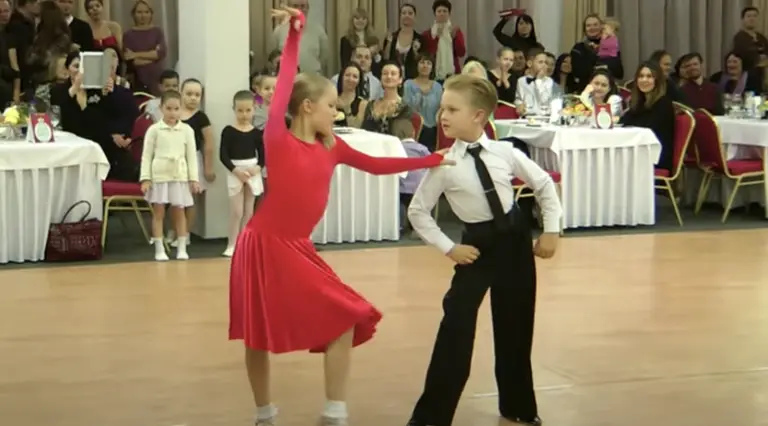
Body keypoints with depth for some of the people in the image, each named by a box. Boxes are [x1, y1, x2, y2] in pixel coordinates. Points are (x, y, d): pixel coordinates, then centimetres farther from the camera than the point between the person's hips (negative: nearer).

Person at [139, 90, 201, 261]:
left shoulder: (187, 130, 4)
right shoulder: (154, 130, -1)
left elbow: (191, 155, 6)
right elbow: (147, 155, 0)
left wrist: (194, 178, 1)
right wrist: (145, 178, -6)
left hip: (179, 176, 1)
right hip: (159, 175, -1)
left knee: (179, 212, 6)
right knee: (158, 212, 1)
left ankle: (181, 248, 11)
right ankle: (159, 249, 6)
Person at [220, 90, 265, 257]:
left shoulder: (256, 133, 2)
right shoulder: (228, 131, -6)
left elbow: (263, 154, 5)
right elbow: (223, 155, -9)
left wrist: (258, 167, -14)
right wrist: (235, 170, -19)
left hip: (253, 172, 3)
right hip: (235, 172, -3)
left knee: (249, 212, 7)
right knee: (236, 211, -6)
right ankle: (232, 245, 2)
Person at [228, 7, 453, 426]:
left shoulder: (331, 147, 7)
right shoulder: (278, 138, -12)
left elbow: (377, 166, 17)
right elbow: (284, 84, -22)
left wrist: (431, 161, 16)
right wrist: (294, 32, -30)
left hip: (297, 248, 6)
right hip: (263, 246, -6)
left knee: (346, 318, -1)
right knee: (257, 336, 4)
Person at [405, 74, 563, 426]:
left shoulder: (505, 153, -11)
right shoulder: (444, 165, -16)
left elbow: (544, 185, 3)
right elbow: (417, 211, -8)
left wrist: (551, 230, 0)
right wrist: (448, 248, -11)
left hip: (515, 238, 2)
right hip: (478, 244, -2)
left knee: (515, 326, 13)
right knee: (457, 325, -12)